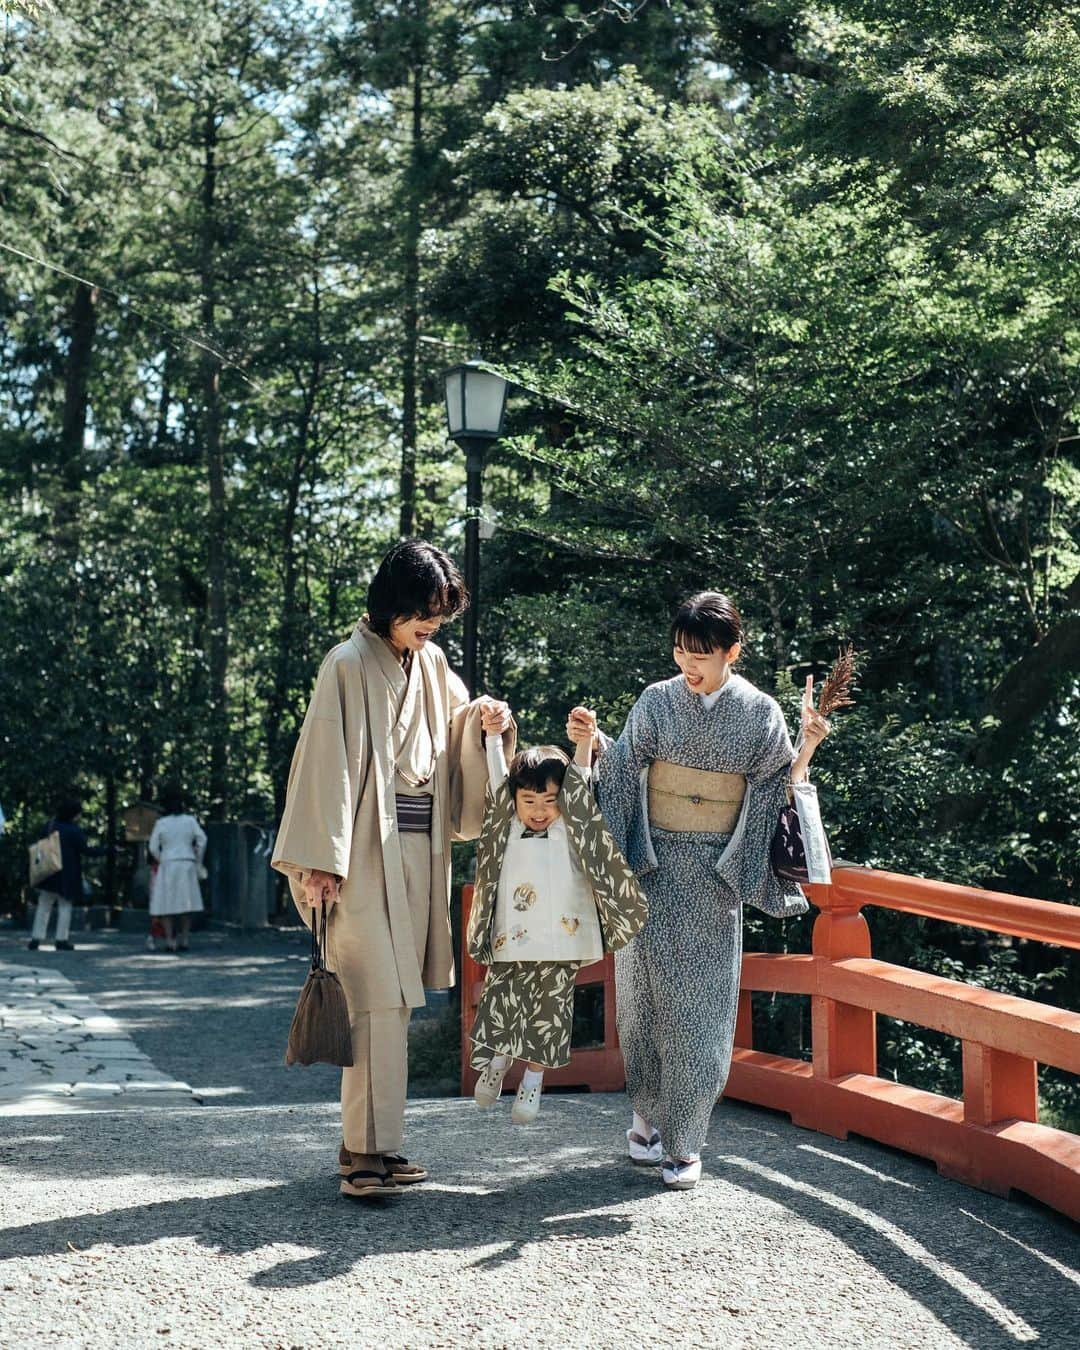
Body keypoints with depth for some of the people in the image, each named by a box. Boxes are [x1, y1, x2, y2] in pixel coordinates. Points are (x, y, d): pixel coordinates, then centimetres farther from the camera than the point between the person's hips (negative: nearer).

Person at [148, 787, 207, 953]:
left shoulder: (160, 823, -4)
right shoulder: (190, 820, 1)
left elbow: (153, 847, -5)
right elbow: (202, 840, -4)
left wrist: (161, 861, 11)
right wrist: (198, 862, 5)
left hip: (167, 866, -2)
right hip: (187, 866, 2)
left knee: (166, 906, 3)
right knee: (186, 904, 9)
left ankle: (170, 941, -4)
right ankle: (184, 940, 7)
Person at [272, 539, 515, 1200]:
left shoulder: (433, 664, 12)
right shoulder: (349, 666, -8)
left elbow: (454, 739, 21)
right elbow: (328, 763, -11)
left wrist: (485, 721, -3)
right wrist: (322, 861, -15)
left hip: (420, 853, 7)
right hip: (367, 854, -7)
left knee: (392, 999, 9)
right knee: (381, 1001, -10)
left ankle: (365, 1143, 16)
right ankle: (370, 1151, -7)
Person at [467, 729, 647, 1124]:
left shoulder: (570, 829, 3)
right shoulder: (507, 827, 7)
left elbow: (579, 782, -6)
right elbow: (497, 776, 1)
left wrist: (584, 739, -19)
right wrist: (493, 732, -9)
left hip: (559, 944, -1)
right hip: (509, 943, 1)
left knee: (547, 1015, 4)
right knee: (498, 1008, 0)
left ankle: (532, 1083, 21)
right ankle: (496, 1064, 27)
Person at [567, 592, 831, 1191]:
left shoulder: (759, 713, -1)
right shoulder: (657, 702, 1)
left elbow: (782, 790, 2)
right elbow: (624, 771, 5)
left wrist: (807, 746, -14)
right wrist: (593, 741, -12)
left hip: (715, 877, -1)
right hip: (653, 868, 1)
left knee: (699, 1002, 0)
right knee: (647, 990, 5)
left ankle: (684, 1141, 8)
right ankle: (647, 1116, 22)